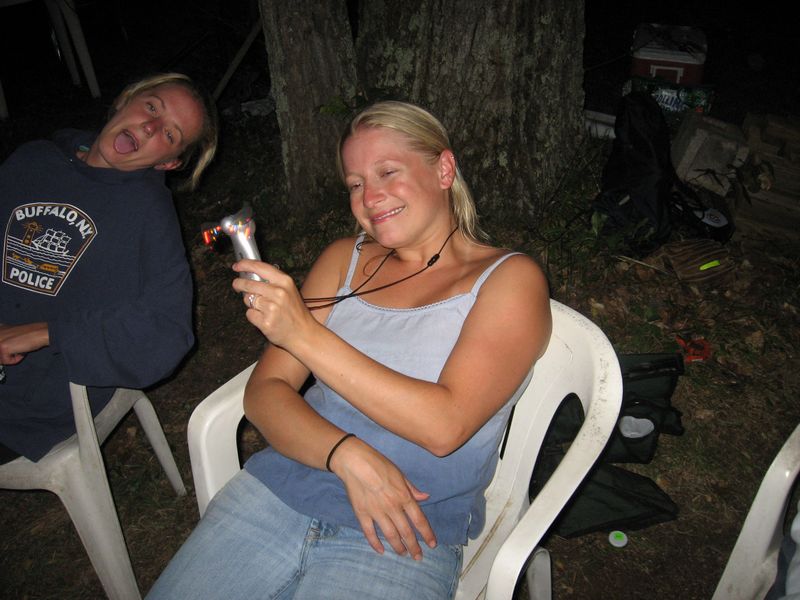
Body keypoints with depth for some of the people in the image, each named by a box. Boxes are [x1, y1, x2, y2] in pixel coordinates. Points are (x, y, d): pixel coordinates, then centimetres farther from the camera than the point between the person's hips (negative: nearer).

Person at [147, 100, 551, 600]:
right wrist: (348, 456, -14)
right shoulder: (346, 259, 11)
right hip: (277, 489, 5)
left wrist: (305, 333, -18)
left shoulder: (509, 277, -3)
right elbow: (265, 390, 4)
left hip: (402, 540, -4)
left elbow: (445, 425, -16)